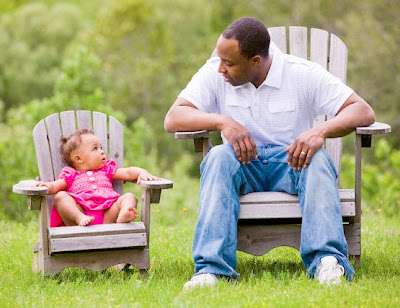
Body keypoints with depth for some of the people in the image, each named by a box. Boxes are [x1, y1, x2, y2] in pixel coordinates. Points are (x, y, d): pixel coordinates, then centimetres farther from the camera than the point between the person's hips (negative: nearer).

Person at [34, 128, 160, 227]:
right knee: (60, 196, -23)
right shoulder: (71, 175, 25)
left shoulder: (107, 170, 34)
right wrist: (47, 185, -12)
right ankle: (80, 218, -50)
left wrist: (142, 172, 5)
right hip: (79, 209, -2)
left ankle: (123, 214, -51)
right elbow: (55, 186, 12)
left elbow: (128, 172, 25)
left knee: (129, 197, -15)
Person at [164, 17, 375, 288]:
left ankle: (327, 260, -50)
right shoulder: (214, 74, -1)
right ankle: (211, 267, -43)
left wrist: (320, 131, -32)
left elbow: (364, 112, -13)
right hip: (243, 165, 1)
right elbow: (173, 119, -8)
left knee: (317, 159, -34)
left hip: (291, 162, -1)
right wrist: (223, 121, -25)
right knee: (219, 156, -32)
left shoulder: (304, 74, -7)